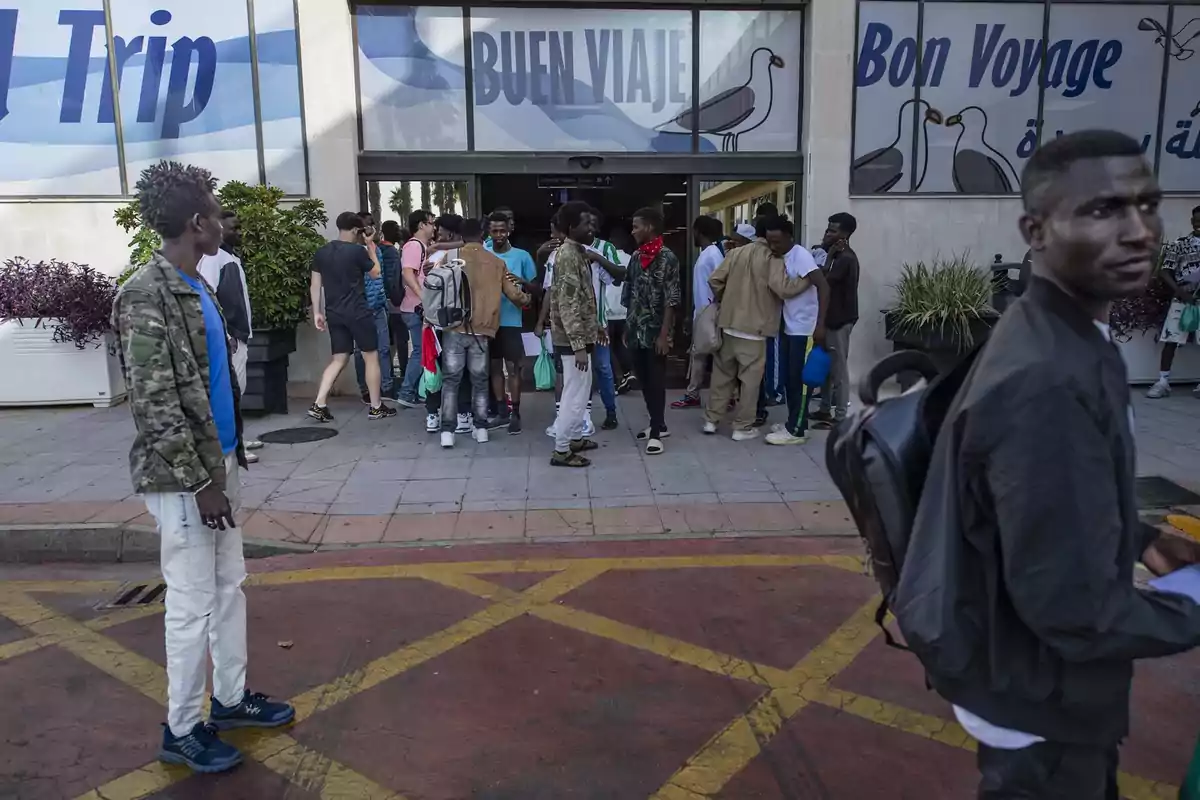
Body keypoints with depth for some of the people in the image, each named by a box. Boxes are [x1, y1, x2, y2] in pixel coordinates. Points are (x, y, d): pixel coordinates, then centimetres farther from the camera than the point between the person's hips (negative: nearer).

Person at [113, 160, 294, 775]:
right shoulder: (146, 296, -18)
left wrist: (223, 464, 17)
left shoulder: (193, 285, 9)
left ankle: (231, 698, 33)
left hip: (217, 462, 9)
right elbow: (154, 405, -20)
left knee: (229, 587, 17)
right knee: (193, 603, 3)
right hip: (182, 476, -9)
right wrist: (199, 482, -18)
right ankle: (181, 730, 20)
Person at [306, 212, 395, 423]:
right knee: (371, 357, 6)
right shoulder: (357, 250, -10)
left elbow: (315, 285, 8)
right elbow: (376, 273, 5)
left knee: (339, 359, 12)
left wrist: (317, 312, 13)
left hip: (334, 313, 6)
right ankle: (375, 407, 11)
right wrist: (371, 249, 15)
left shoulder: (321, 252, 8)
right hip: (357, 312, -6)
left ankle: (319, 404, 2)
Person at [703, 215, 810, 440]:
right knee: (750, 379, 4)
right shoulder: (774, 260, -11)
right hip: (754, 329, -6)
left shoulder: (737, 252, 6)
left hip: (728, 325, 6)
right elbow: (784, 289, -23)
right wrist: (810, 278, -12)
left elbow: (714, 281, 5)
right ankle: (743, 427, 9)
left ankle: (711, 420, 21)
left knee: (722, 374, 15)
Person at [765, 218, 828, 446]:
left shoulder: (801, 256, -17)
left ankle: (796, 430, 5)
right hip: (788, 328, 8)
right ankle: (794, 423, 25)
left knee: (799, 379, -2)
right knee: (788, 378, 14)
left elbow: (824, 287, -24)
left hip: (804, 329, -8)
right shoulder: (780, 258, 8)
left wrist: (820, 325, -28)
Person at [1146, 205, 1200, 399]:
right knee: (1171, 340, -3)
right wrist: (1179, 291, -12)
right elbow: (1165, 271, 2)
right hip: (1181, 299, 0)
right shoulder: (1179, 244, 5)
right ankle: (1163, 382, 2)